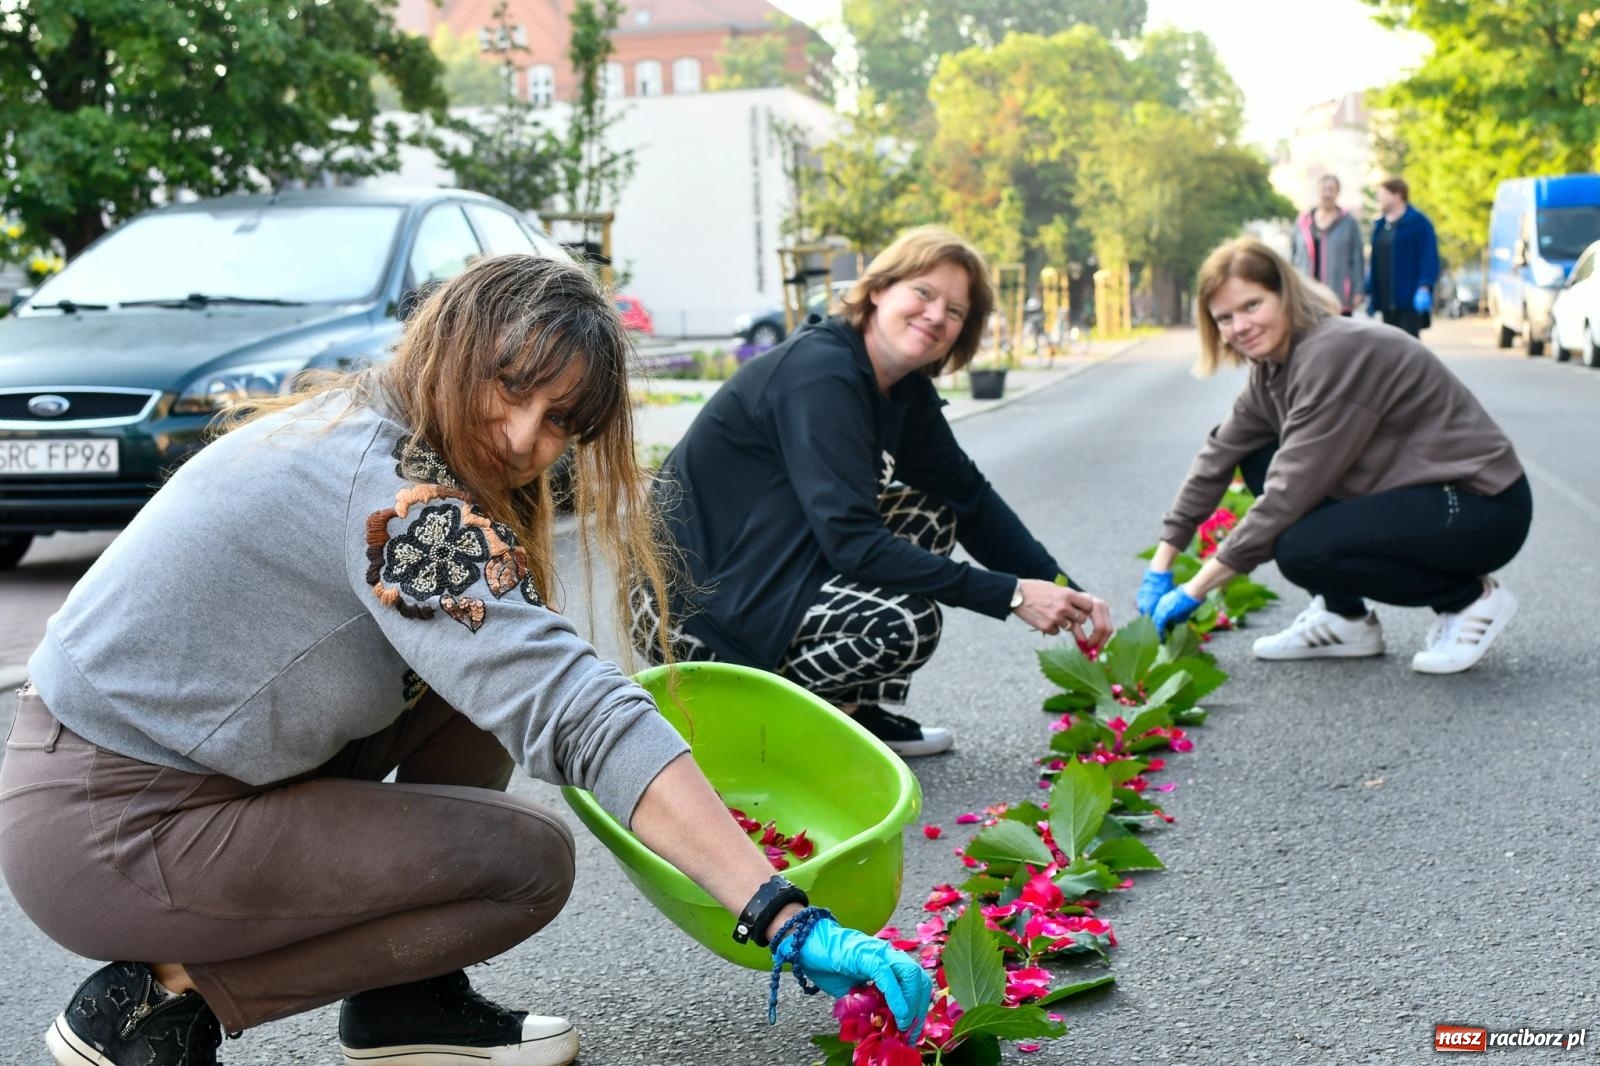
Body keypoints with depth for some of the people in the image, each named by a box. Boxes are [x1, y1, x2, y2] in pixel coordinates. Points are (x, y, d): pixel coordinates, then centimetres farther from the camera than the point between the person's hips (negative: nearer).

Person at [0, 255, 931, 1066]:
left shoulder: (358, 424, 3)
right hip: (109, 837, -9)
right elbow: (568, 708, -35)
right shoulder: (392, 489, -27)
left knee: (478, 674, 5)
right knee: (531, 857, -10)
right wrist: (783, 918, -36)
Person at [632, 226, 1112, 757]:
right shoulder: (820, 372, -23)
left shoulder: (905, 389, 5)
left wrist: (1064, 590, -2)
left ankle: (859, 709, 8)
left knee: (934, 514, 6)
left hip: (774, 566, 10)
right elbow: (852, 541, -29)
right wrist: (1011, 595, -27)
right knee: (905, 623, -25)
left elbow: (968, 495, 9)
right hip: (692, 600, -10)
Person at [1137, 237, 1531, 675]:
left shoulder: (1336, 355, -24)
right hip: (1413, 492, 9)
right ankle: (1345, 619, 8)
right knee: (1260, 461, 2)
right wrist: (1160, 568, 3)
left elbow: (1291, 491, -25)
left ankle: (1469, 598, -4)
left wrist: (1195, 590, -21)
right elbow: (1218, 459, 7)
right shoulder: (1274, 366, 4)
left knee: (1301, 550, -27)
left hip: (1484, 508, -9)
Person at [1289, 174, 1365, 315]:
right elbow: (1293, 256, 15)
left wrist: (1357, 291, -4)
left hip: (1338, 297, -3)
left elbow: (1357, 259, 2)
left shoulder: (1348, 222, 3)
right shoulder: (1303, 221, 10)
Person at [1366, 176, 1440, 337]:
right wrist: (1370, 293, 14)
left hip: (1410, 300, -7)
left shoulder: (1418, 223, -6)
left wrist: (1424, 287, -21)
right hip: (1386, 299, 7)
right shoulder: (1379, 224, 15)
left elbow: (1429, 257, -11)